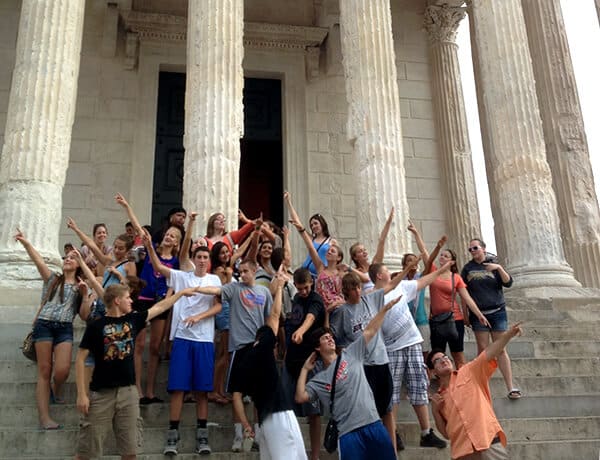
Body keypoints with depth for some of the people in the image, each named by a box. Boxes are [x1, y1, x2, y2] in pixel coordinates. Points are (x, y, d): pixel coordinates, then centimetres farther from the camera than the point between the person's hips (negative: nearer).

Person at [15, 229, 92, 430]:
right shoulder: (52, 279, 14)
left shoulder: (80, 287, 16)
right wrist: (25, 243, -19)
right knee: (44, 370, -3)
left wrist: (85, 295, -2)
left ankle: (55, 390, 22)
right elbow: (37, 260, -4)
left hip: (65, 328, 0)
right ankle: (44, 417, -1)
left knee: (62, 370, -15)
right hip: (44, 325, 0)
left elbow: (84, 316, 8)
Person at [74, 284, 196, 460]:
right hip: (101, 393, -4)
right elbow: (80, 359, -7)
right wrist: (81, 394, -12)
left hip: (128, 391, 4)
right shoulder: (96, 326, -8)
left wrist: (181, 292, 23)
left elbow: (160, 307, 17)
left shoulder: (133, 320, 5)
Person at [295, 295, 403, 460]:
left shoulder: (351, 354, 12)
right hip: (349, 432, -2)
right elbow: (300, 397, -4)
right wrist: (305, 369, 4)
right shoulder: (319, 379, 9)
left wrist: (385, 307, 4)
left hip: (374, 424, 2)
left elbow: (369, 331, 10)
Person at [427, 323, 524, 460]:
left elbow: (491, 352, -6)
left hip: (489, 443, -2)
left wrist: (508, 334, -20)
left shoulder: (469, 372, 9)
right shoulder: (438, 398, 16)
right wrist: (435, 411, 4)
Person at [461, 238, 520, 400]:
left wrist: (499, 268, -18)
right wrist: (465, 314, 3)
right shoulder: (467, 268, 7)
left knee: (501, 349, -3)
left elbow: (508, 283, -3)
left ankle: (510, 387, -2)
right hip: (478, 314, 1)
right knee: (483, 349, -1)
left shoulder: (494, 265, 7)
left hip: (497, 312, 0)